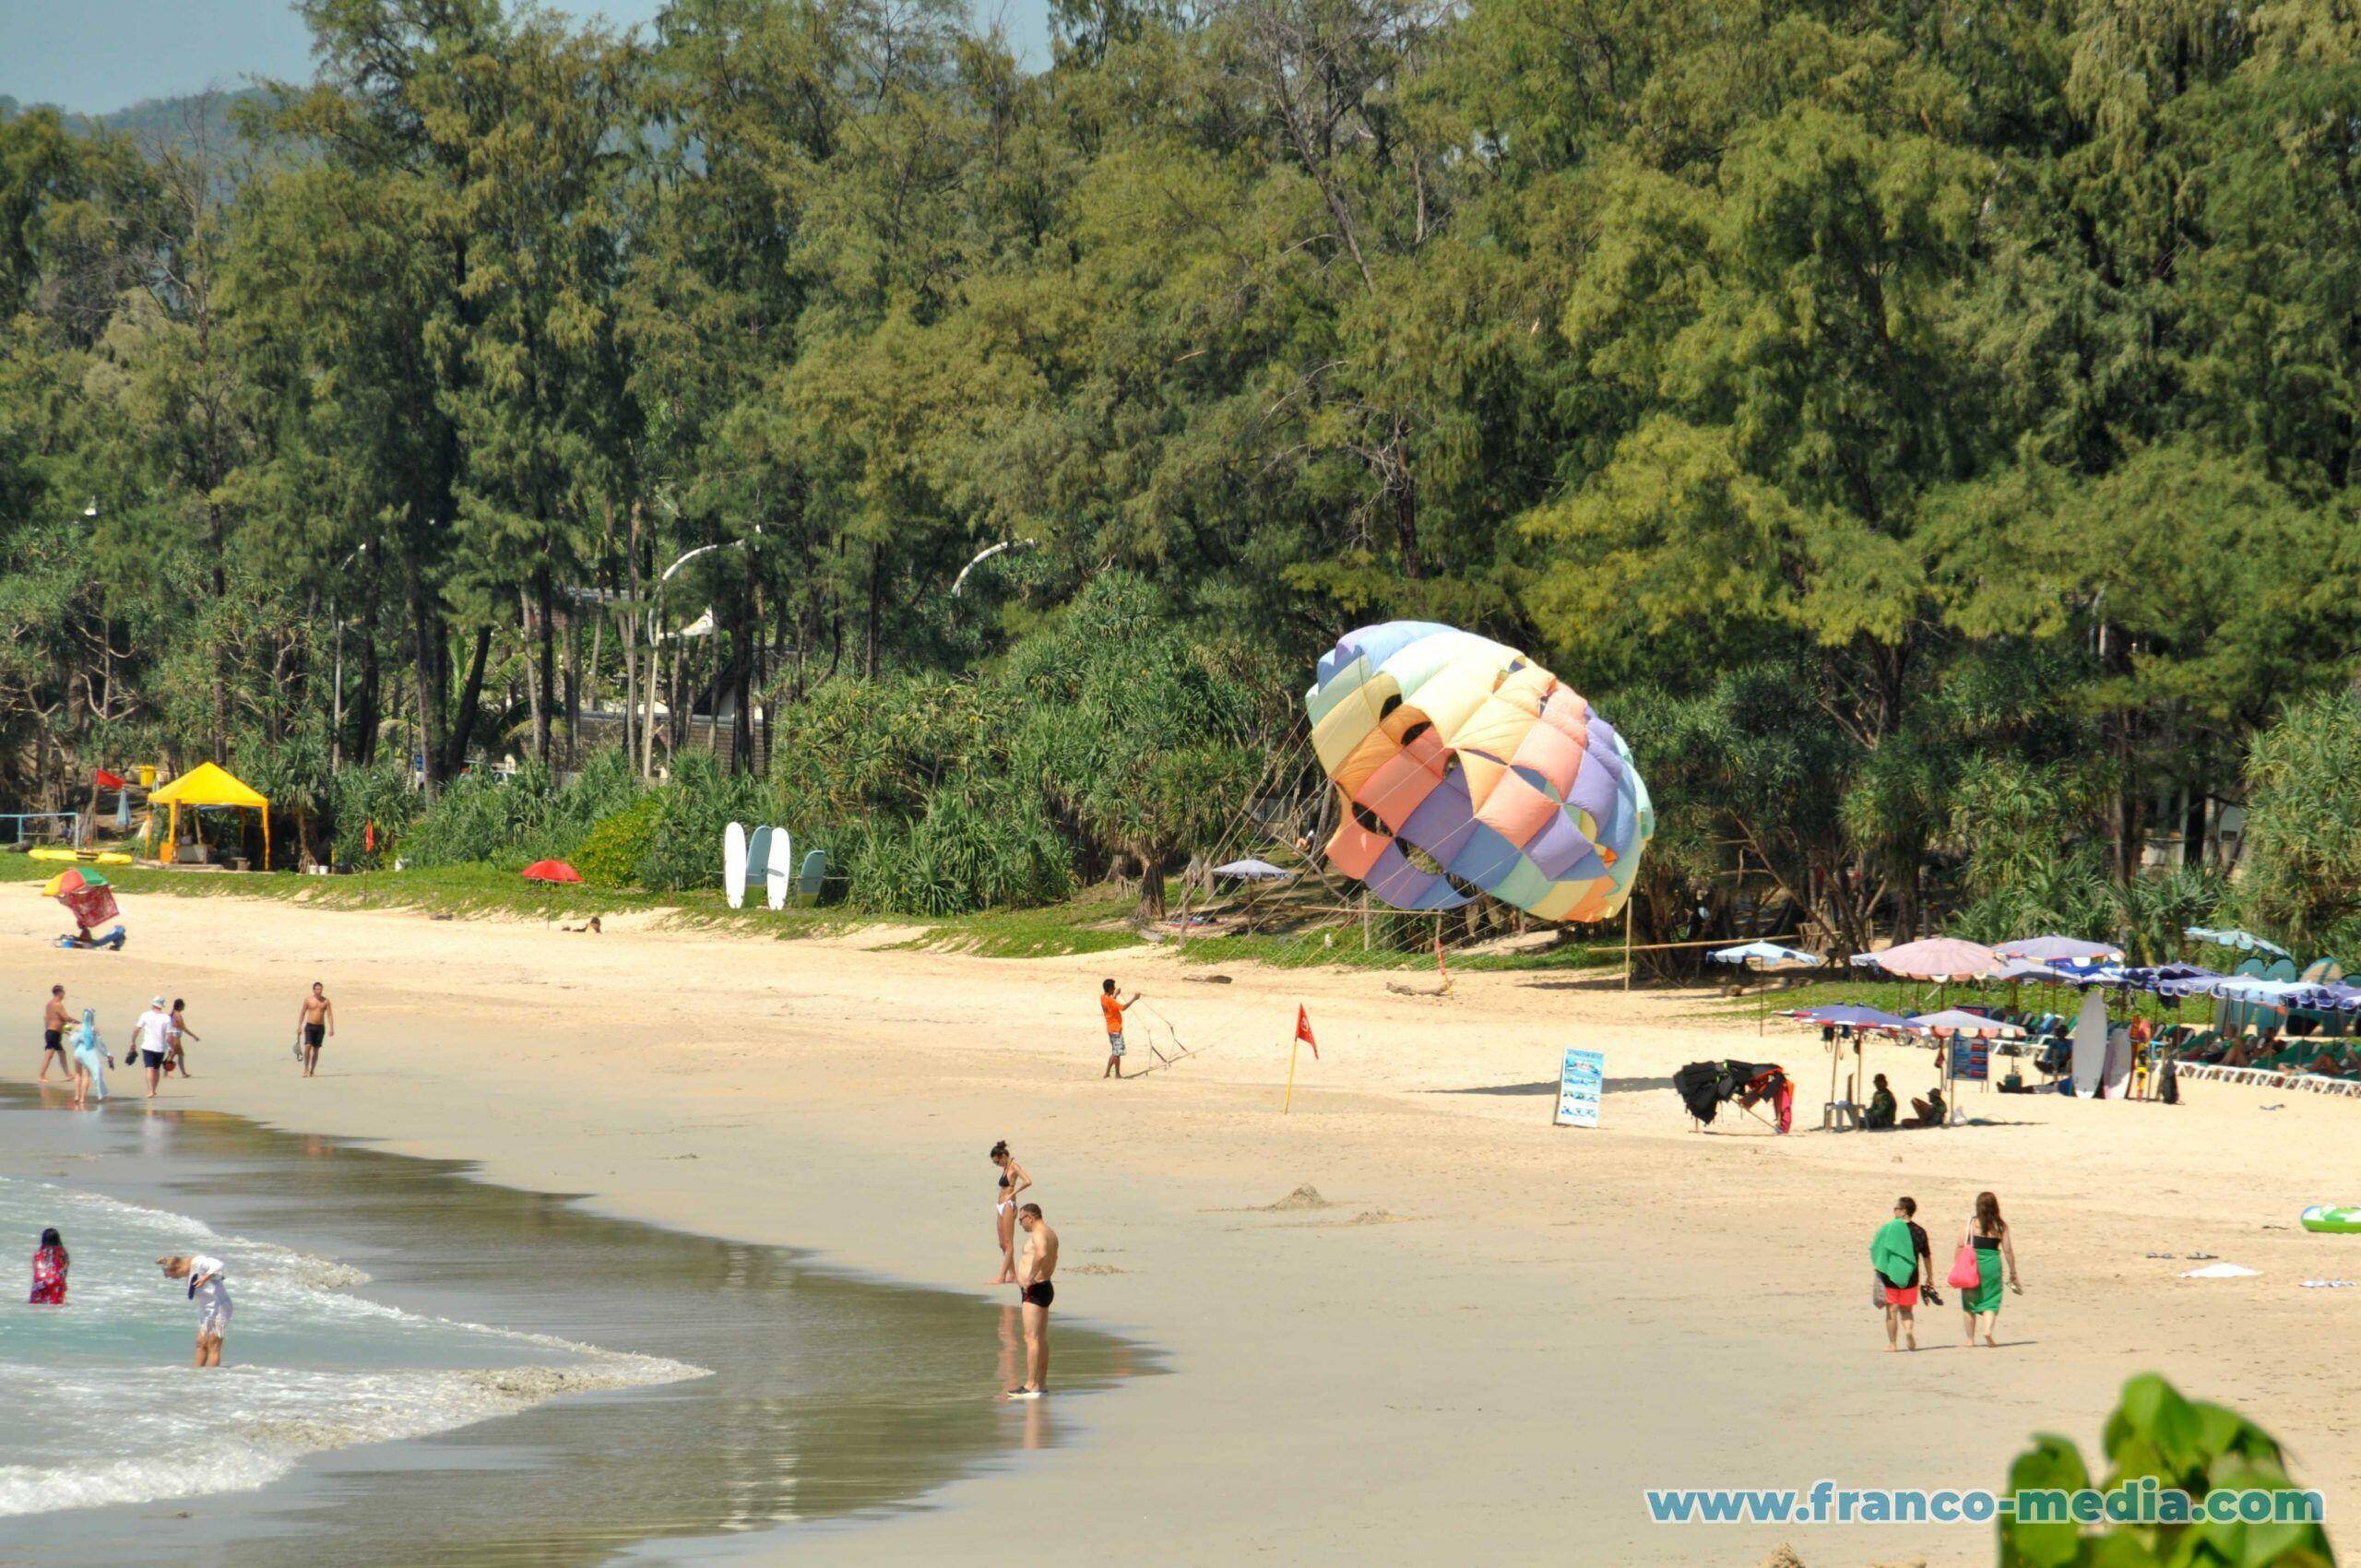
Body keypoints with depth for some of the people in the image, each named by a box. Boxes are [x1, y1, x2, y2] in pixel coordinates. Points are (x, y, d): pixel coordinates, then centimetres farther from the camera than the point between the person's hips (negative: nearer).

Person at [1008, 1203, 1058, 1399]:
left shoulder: (1038, 1234, -16)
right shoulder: (1050, 1234, 18)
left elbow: (1041, 1254, -38)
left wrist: (1030, 1278, -29)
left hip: (1035, 1290, -11)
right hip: (1044, 1286, 11)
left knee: (1032, 1338, -11)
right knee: (1041, 1339, 15)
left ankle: (1031, 1385, -14)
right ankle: (1042, 1384, 20)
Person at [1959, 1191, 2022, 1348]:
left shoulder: (1971, 1223, -4)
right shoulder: (2001, 1226, -1)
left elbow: (1961, 1245, -6)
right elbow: (2008, 1251, 1)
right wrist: (2013, 1273, 10)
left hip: (1972, 1264, 0)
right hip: (1992, 1264, 0)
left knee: (1969, 1302, 13)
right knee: (1991, 1302, 8)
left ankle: (1970, 1339, 16)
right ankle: (1988, 1330, -18)